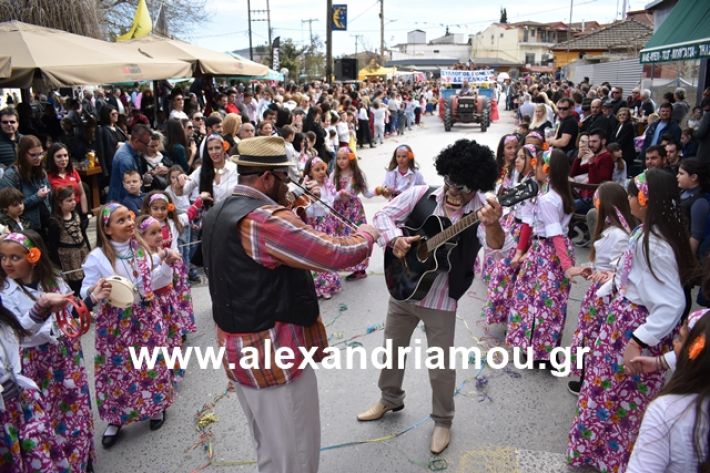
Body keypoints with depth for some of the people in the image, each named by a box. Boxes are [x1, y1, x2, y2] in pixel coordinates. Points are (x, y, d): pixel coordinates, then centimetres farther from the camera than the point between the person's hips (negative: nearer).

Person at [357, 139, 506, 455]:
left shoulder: (480, 211, -14)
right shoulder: (421, 195, -5)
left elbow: (495, 245, -31)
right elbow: (383, 215, -2)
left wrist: (492, 225, -53)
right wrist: (395, 238, -22)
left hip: (440, 300, -3)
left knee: (440, 366, 7)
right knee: (392, 350, 20)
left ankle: (442, 420, 33)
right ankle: (390, 399, 46)